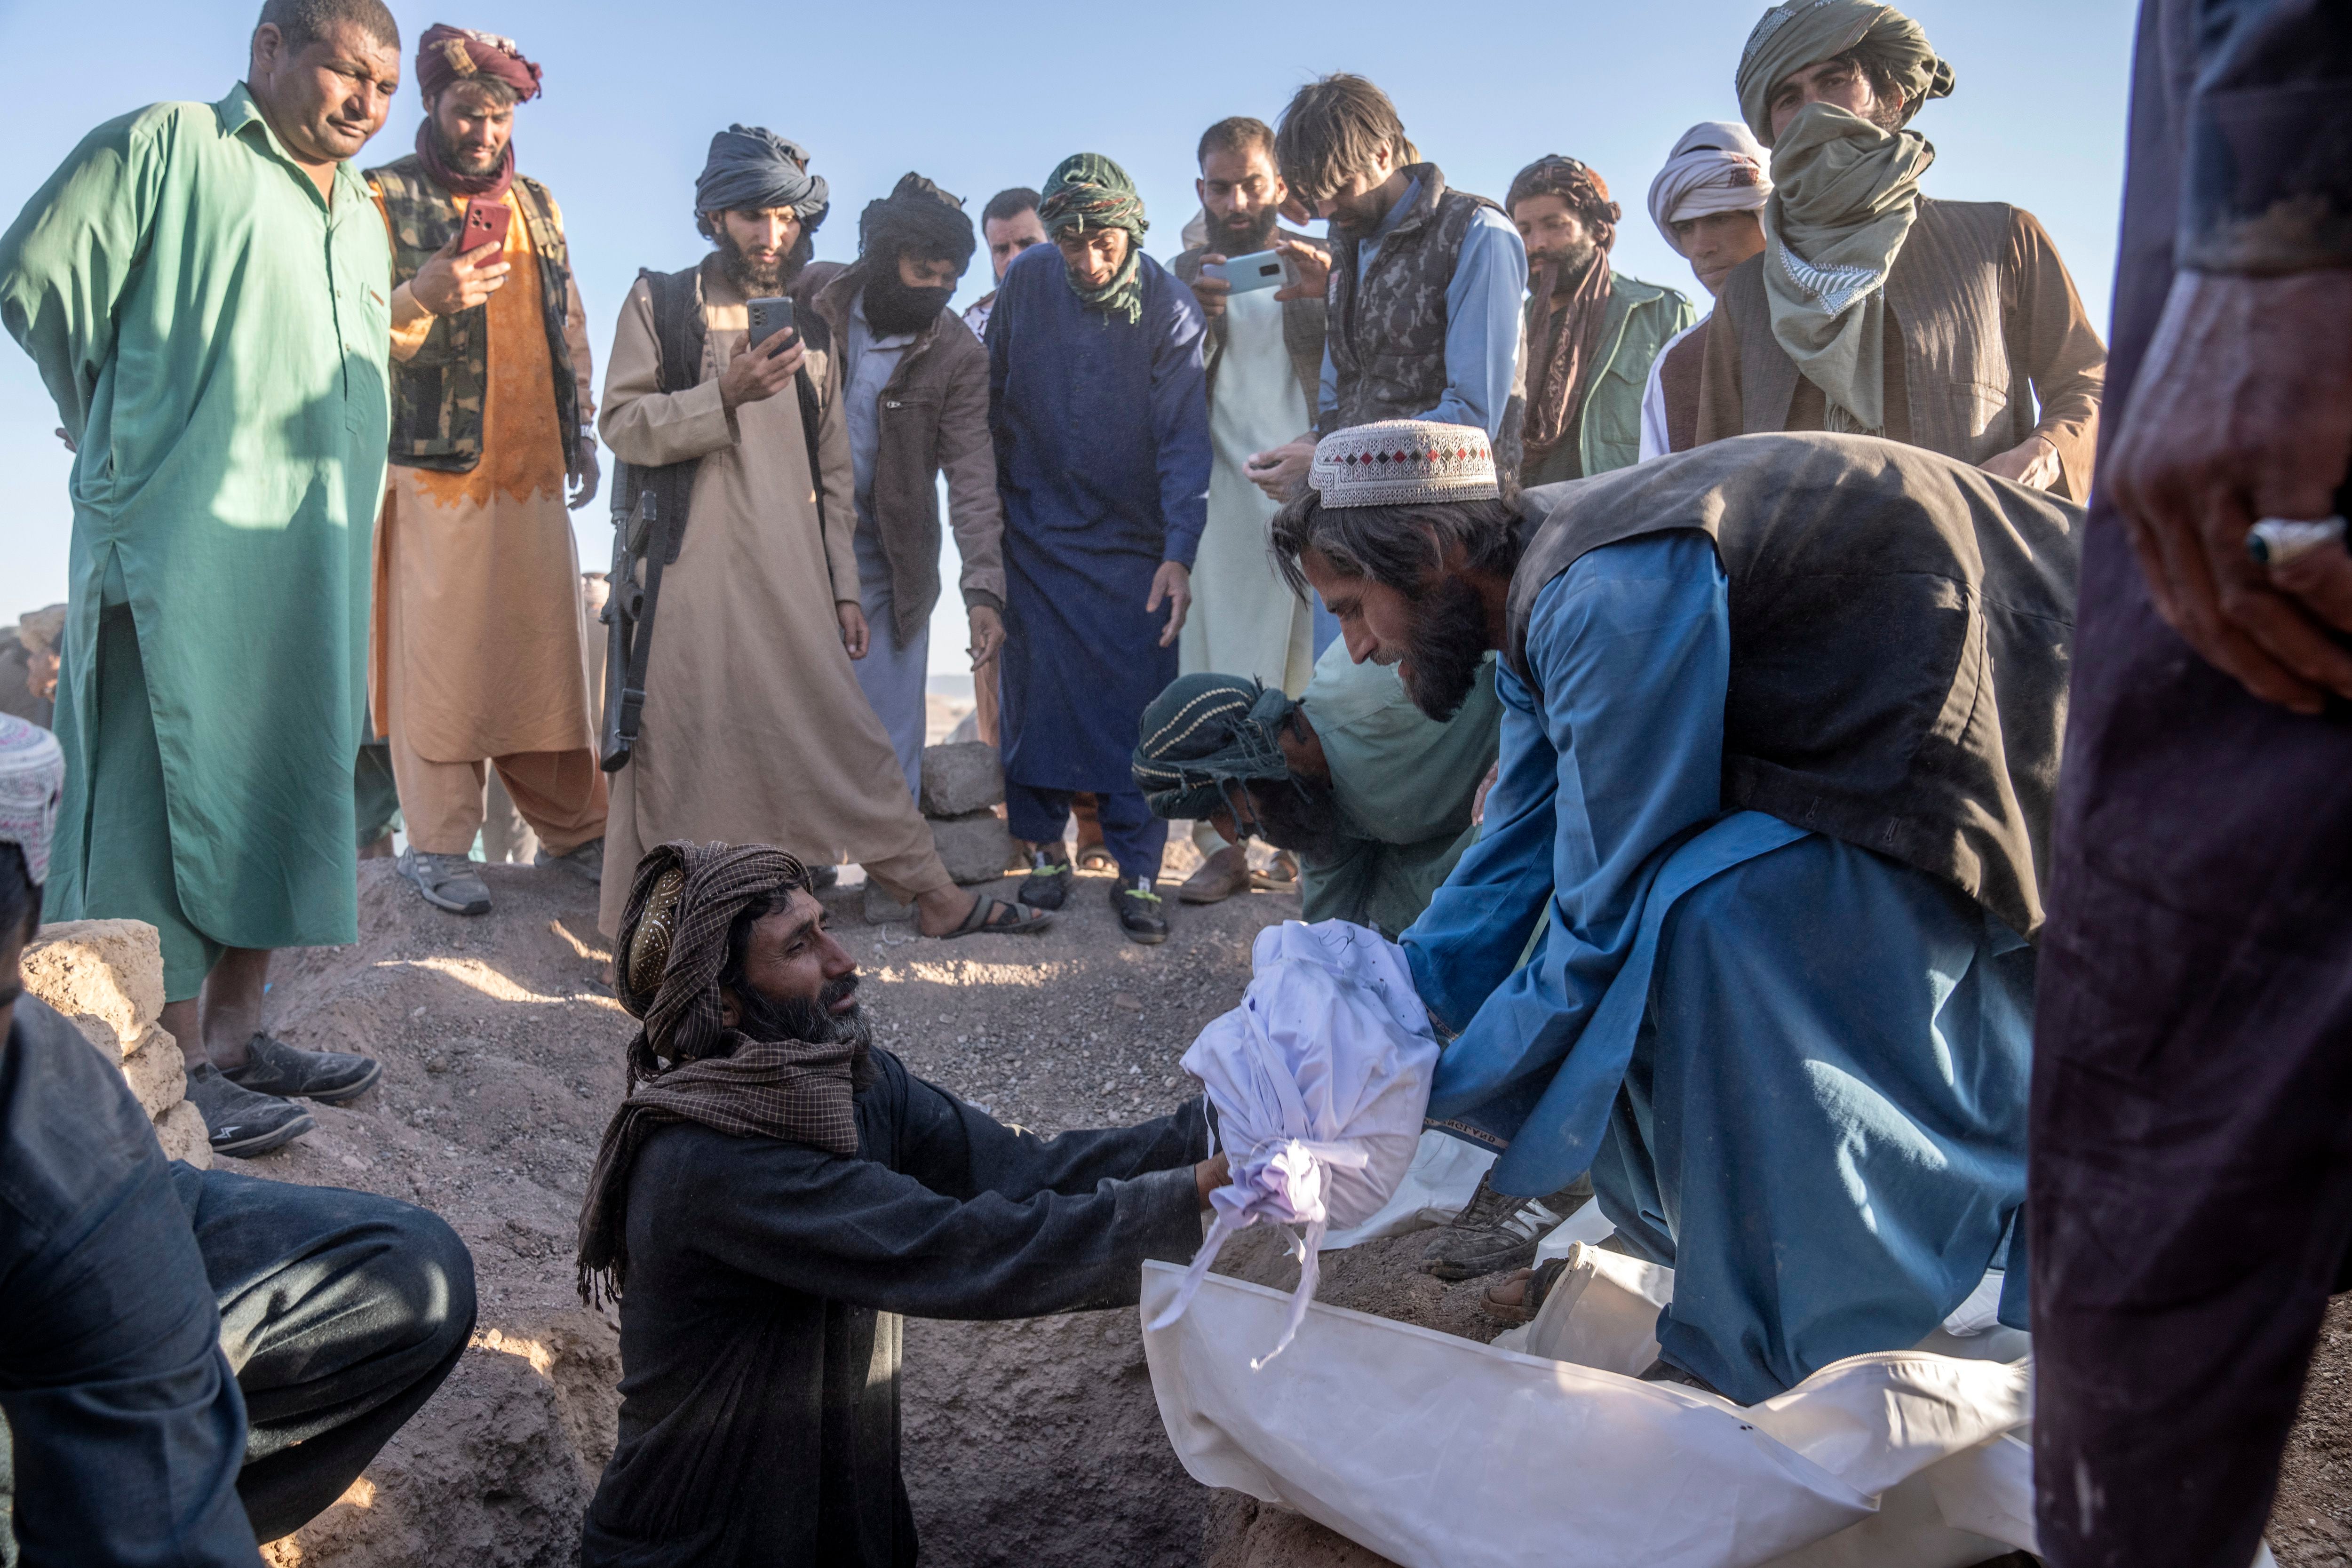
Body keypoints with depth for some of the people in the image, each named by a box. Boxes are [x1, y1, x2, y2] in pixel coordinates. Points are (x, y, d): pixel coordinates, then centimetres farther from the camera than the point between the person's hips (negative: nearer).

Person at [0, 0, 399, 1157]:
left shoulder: (362, 223, 23)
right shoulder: (166, 146, 0)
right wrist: (126, 433, 6)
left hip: (313, 562, 8)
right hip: (182, 548, -8)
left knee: (282, 794, 9)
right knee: (171, 792, -5)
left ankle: (235, 1035, 19)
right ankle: (176, 1071, 0)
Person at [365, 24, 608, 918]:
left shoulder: (538, 206, 19)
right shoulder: (386, 198, 3)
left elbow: (569, 327, 25)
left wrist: (580, 430, 19)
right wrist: (422, 298, -23)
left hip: (531, 472, 4)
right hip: (433, 472, -4)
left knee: (545, 653, 4)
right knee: (440, 656, -5)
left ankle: (571, 832, 11)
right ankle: (438, 845, 3)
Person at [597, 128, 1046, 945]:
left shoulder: (811, 324, 18)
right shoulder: (663, 303, 6)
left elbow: (831, 467, 18)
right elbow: (621, 425, -3)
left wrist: (844, 586, 14)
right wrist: (724, 395, -18)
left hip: (791, 575, 3)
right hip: (691, 569, -3)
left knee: (843, 731, 4)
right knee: (678, 741, -2)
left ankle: (931, 893, 10)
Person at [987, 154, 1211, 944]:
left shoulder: (1170, 310, -11)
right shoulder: (1026, 282, -4)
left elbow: (1183, 439, -13)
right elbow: (993, 395, 7)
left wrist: (1179, 552, -23)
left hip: (1132, 544, -2)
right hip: (1034, 530, 2)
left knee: (1138, 703, -3)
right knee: (1035, 693, 5)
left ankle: (1136, 872, 6)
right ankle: (1044, 847, 21)